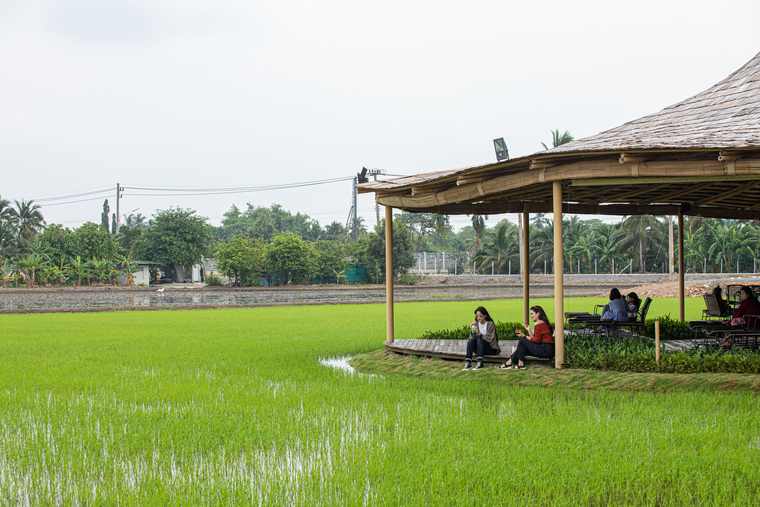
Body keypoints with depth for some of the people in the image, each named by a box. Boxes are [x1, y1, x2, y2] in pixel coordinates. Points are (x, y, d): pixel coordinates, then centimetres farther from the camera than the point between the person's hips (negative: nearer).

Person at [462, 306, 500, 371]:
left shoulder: (490, 324, -11)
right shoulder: (476, 323, 4)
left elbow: (490, 339, -17)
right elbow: (472, 338, 1)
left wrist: (479, 334, -28)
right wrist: (473, 331, -19)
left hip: (492, 349, -5)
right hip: (480, 347, 5)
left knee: (479, 340, -31)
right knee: (470, 341, -22)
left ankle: (480, 363, -39)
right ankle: (468, 363, -32)